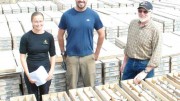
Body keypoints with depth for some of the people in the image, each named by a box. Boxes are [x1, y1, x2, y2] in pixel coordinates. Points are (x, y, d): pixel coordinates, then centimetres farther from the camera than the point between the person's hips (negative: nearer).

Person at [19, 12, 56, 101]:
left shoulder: (49, 36, -4)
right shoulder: (26, 37, -9)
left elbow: (52, 55, 3)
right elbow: (22, 57, -7)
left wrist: (51, 70, -6)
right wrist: (28, 74, -13)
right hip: (31, 71, -1)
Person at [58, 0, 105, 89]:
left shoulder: (93, 15, -3)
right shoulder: (66, 15, -5)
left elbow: (101, 34, 6)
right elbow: (60, 35, 6)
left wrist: (96, 53, 7)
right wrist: (63, 52, 6)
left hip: (88, 56, 1)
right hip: (71, 57, 0)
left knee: (90, 86, 11)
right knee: (71, 87, 10)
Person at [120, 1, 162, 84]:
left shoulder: (155, 30, -17)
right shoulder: (132, 23, 2)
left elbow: (156, 55, -18)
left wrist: (145, 72, -22)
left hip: (145, 64, -5)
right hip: (130, 62, 5)